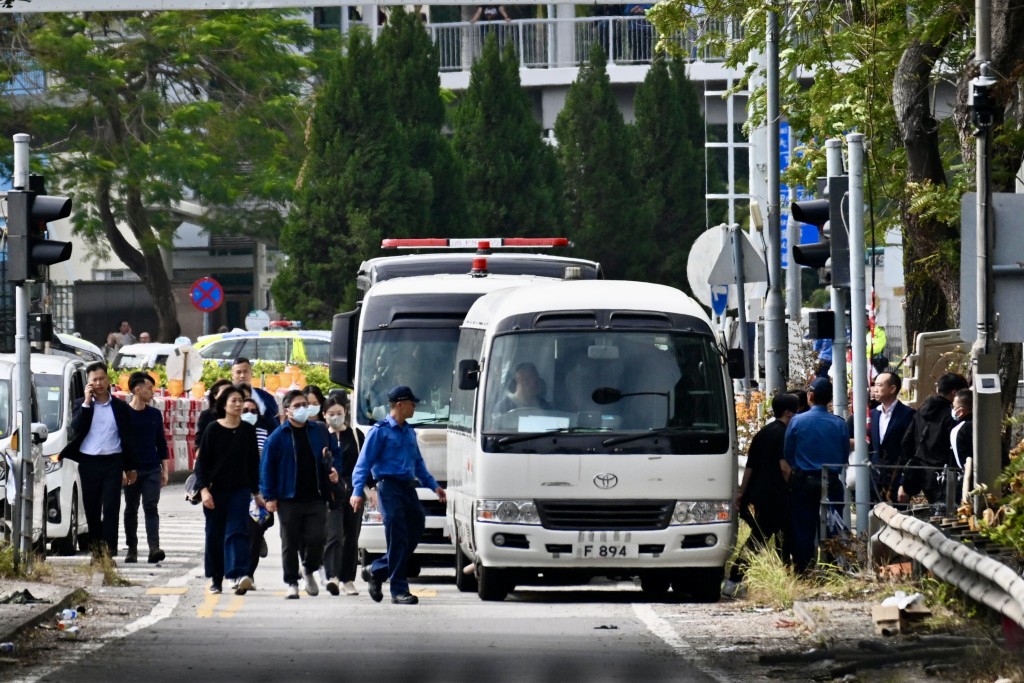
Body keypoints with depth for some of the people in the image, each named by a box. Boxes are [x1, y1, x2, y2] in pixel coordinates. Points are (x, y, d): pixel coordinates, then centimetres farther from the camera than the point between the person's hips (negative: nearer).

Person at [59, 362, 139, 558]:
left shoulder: (120, 407, 6)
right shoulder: (81, 405, 6)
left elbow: (129, 438, 9)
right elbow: (76, 429, -10)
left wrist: (131, 468, 7)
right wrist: (87, 402, -12)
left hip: (112, 463, -1)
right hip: (88, 463, 1)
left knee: (111, 508, -7)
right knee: (92, 508, 6)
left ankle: (109, 550, -10)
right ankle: (96, 548, 15)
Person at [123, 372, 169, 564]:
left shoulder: (154, 415, 10)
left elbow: (161, 443, 15)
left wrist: (165, 470, 10)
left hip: (152, 470, 2)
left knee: (151, 508, -8)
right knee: (131, 510, 6)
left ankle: (154, 548, -19)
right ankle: (132, 549, 15)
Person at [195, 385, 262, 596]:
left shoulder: (248, 430, 5)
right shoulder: (213, 430, -3)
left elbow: (253, 462, 11)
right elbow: (202, 461, -3)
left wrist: (256, 492, 12)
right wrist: (203, 489, -13)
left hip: (240, 490, 1)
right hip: (216, 490, -1)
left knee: (237, 532, -13)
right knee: (215, 535, 6)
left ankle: (238, 575, -25)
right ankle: (215, 578, 18)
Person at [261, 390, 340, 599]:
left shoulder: (319, 432, 9)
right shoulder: (278, 437, 0)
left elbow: (332, 455, 22)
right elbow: (266, 468, -1)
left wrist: (333, 471, 1)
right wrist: (269, 497, -7)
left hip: (315, 498, 2)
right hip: (288, 500, -2)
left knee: (316, 539, -6)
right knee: (290, 543, 2)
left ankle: (309, 570, 21)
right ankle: (292, 583, 11)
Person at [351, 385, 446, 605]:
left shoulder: (409, 432, 19)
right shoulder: (380, 431, -3)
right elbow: (363, 463, -7)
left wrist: (433, 485, 22)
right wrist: (357, 491, -18)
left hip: (408, 487, 7)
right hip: (389, 486, -7)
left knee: (415, 534, 4)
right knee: (398, 539, -10)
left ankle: (376, 571, 21)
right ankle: (399, 590, -7)